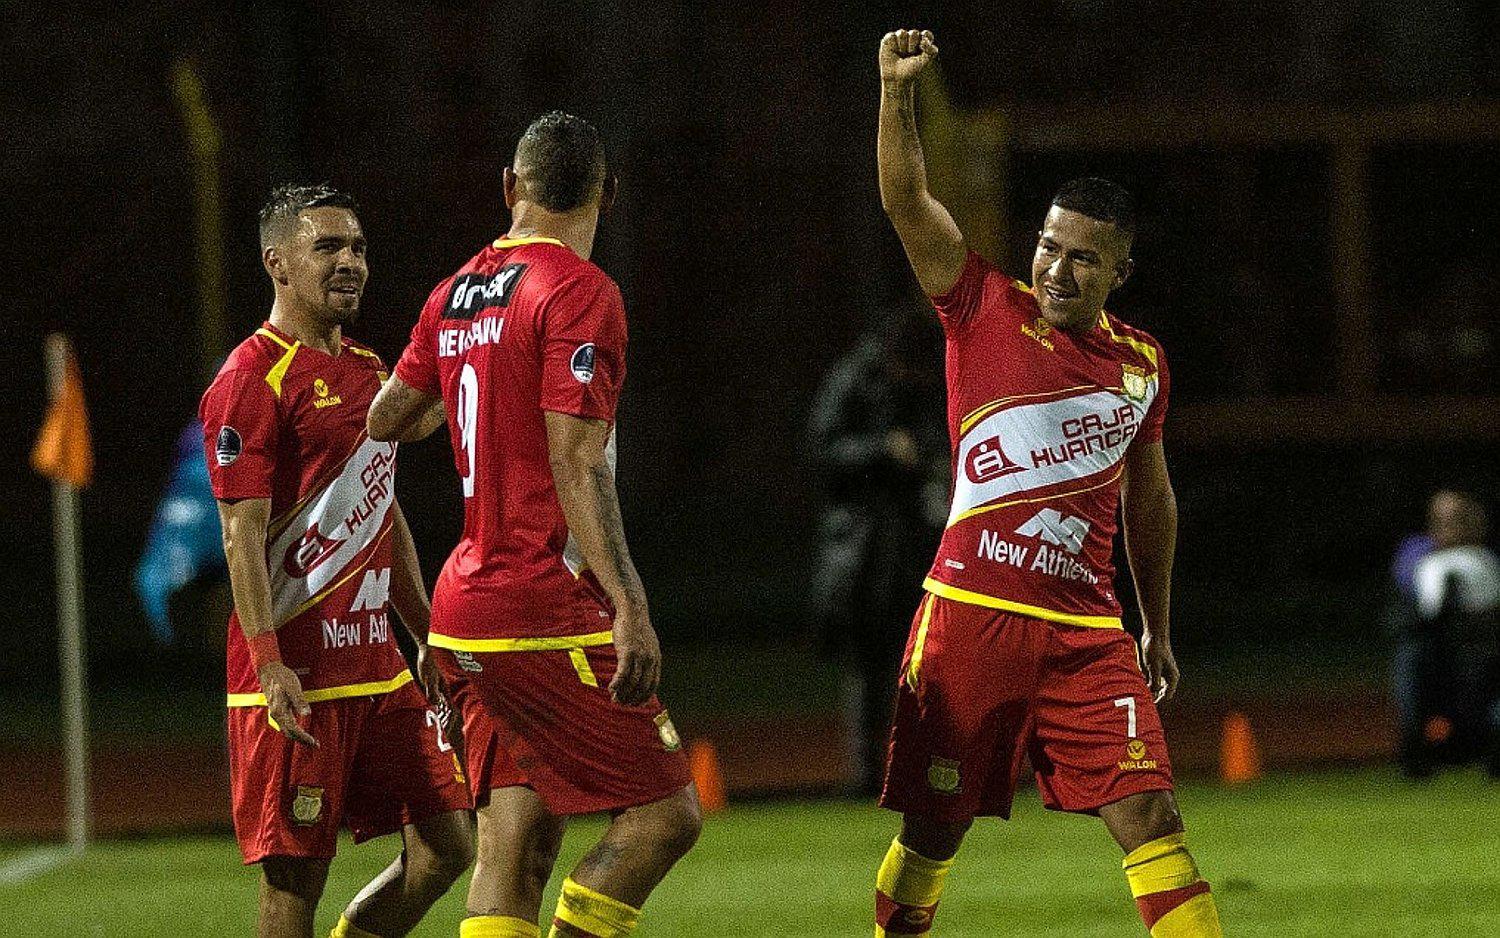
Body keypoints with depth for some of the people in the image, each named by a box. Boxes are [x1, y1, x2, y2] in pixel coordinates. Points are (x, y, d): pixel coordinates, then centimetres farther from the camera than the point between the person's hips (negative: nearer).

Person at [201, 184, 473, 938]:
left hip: (375, 662, 8)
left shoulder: (367, 371, 18)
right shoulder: (252, 381, -9)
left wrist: (427, 637, 23)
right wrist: (269, 664, -23)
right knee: (295, 877, -6)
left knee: (445, 846, 4)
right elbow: (243, 535, -15)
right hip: (295, 672, -8)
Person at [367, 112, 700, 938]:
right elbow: (576, 467, -19)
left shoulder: (457, 291, 11)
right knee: (662, 813, -5)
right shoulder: (579, 293, -11)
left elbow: (386, 420, 26)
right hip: (545, 612, -8)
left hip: (465, 596, 8)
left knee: (518, 840, 7)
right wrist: (629, 605, -22)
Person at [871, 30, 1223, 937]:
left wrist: (1159, 629, 27)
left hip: (1087, 634, 2)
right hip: (971, 616, -2)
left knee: (1150, 814, -9)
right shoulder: (985, 310, 1)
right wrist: (898, 87, -25)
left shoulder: (1142, 361, 10)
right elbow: (907, 200, -11)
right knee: (934, 830, 4)